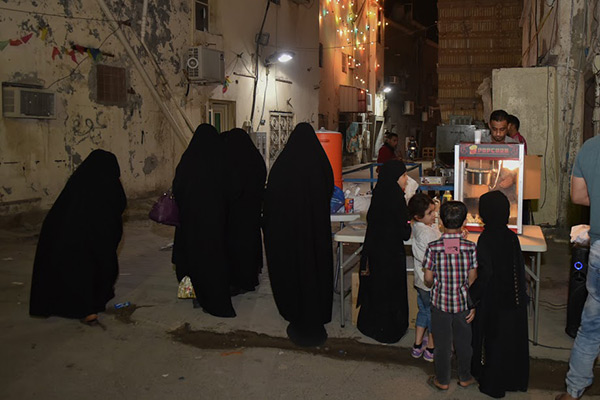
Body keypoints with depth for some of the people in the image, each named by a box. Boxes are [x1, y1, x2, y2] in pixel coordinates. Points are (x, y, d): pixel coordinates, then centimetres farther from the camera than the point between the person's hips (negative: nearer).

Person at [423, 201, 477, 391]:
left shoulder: (433, 247, -15)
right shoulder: (470, 247, -13)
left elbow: (428, 278, -9)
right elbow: (472, 279, -7)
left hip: (440, 302, -1)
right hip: (463, 303, 1)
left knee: (442, 343, 13)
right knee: (464, 341, 19)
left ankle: (442, 380, 27)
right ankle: (465, 377, 35)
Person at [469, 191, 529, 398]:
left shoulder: (485, 239, -19)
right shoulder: (512, 237, -2)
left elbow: (485, 272, -24)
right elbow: (520, 268, 4)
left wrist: (472, 295, -15)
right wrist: (522, 294, 14)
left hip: (493, 301, -5)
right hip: (514, 301, 6)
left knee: (493, 340, 8)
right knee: (512, 338, 18)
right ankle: (515, 379, 33)